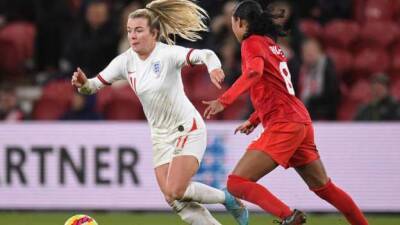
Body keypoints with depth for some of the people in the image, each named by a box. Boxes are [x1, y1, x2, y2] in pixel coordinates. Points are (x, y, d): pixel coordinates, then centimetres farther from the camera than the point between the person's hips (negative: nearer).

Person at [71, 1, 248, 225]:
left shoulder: (168, 54, -19)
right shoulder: (125, 61, -3)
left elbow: (204, 54, -34)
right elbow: (96, 85, -2)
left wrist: (213, 66, -57)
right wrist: (83, 84, -26)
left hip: (188, 130, -6)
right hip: (161, 136, 6)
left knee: (175, 191, -18)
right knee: (174, 200, -3)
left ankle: (229, 199, 7)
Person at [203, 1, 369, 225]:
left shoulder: (252, 43, -5)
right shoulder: (271, 44, 21)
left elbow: (254, 72, -26)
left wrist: (224, 100, -32)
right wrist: (254, 121, 34)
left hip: (283, 126, -9)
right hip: (301, 121, 9)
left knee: (237, 183, -13)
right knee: (322, 185, 21)